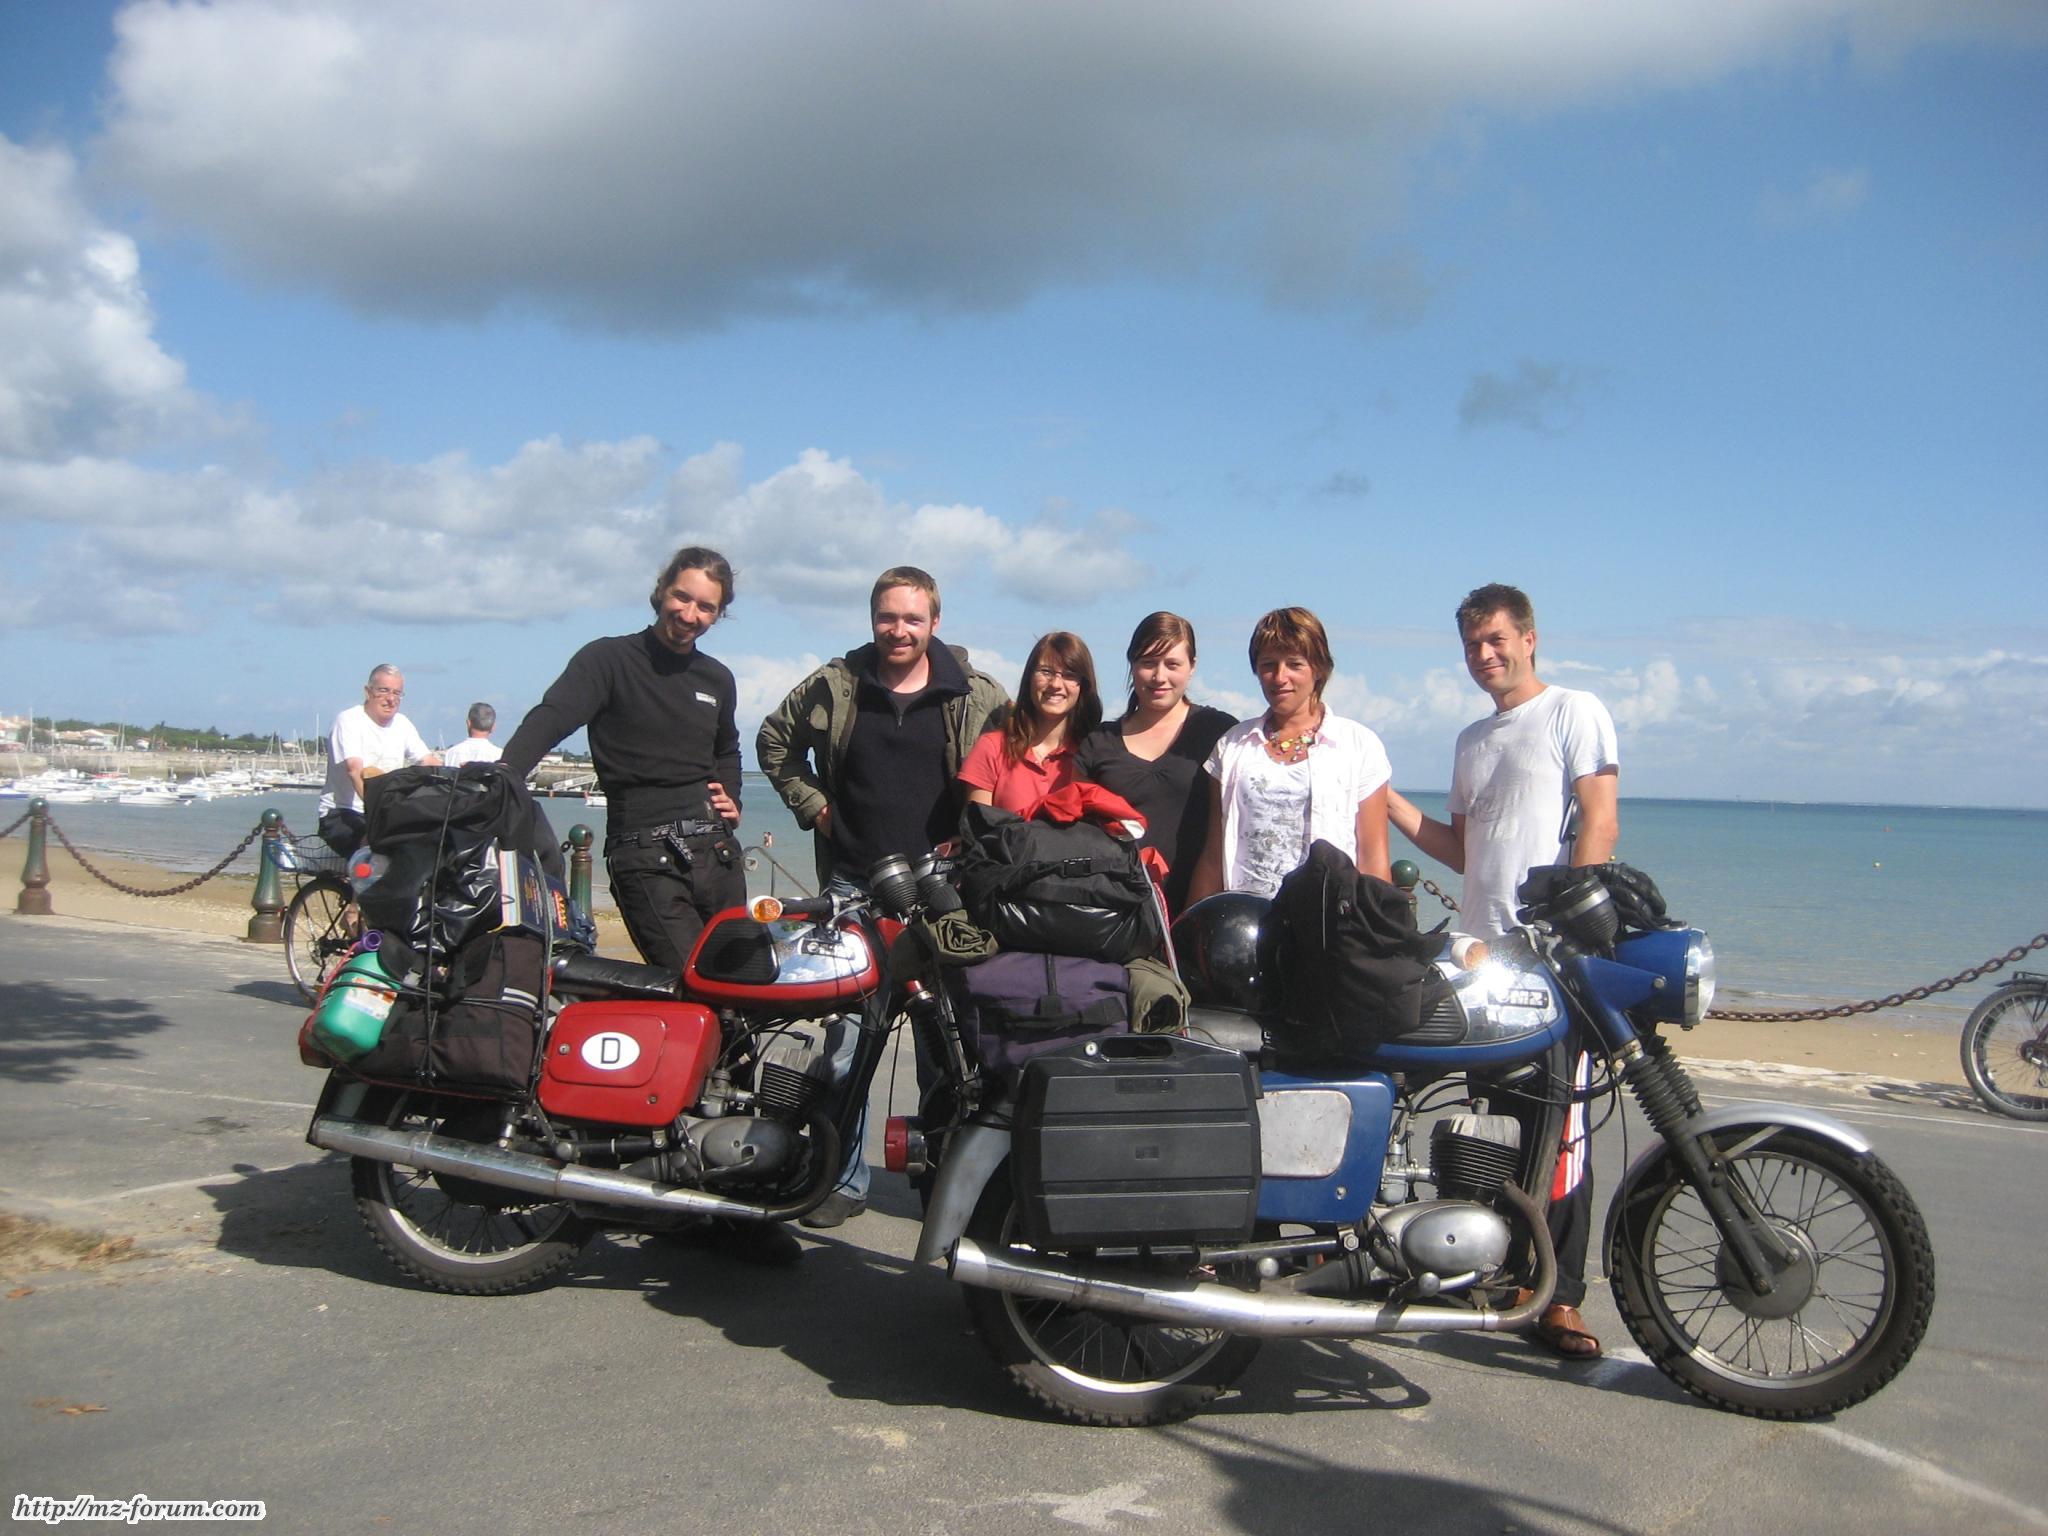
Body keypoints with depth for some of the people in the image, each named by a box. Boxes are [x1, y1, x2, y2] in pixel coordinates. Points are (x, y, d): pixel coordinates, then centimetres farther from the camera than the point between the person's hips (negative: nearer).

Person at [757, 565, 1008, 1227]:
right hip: (853, 885, 1)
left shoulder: (979, 696, 0)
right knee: (845, 1036, 2)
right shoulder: (833, 686, 4)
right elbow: (774, 740, 19)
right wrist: (811, 804, 8)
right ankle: (844, 1178, 12)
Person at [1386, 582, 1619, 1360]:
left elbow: (1601, 823, -8)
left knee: (1557, 1126, -8)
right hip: (1480, 952, 7)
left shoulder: (1575, 711, 1)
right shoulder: (1472, 739, 23)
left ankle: (1560, 1296, -4)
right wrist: (1385, 798, 12)